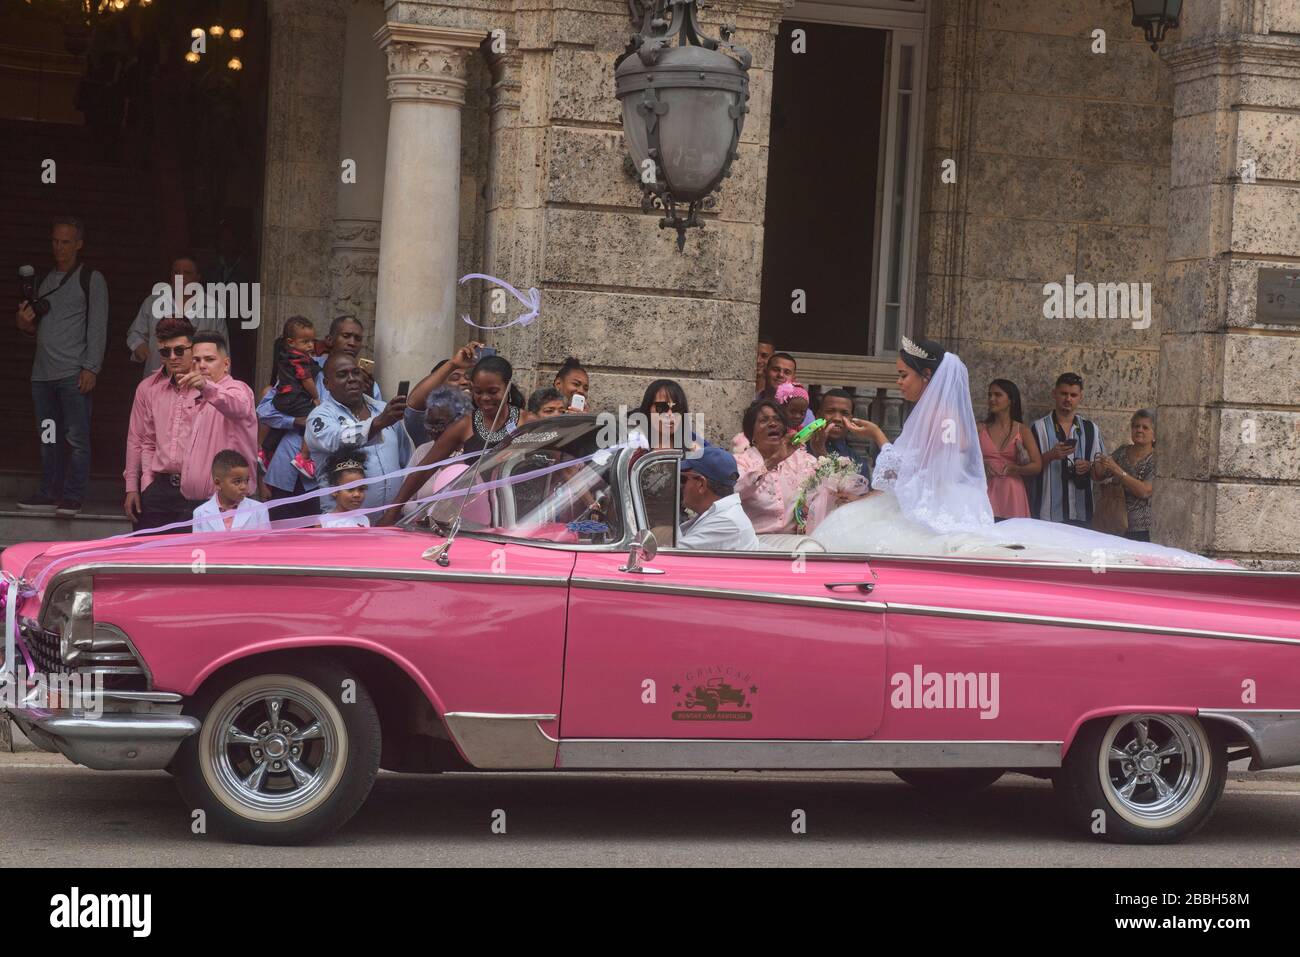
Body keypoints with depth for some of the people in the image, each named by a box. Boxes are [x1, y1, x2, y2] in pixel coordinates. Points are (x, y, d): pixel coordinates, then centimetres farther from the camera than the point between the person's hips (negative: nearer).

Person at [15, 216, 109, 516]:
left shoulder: (91, 279, 3)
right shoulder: (45, 281, 20)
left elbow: (98, 327, -4)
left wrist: (91, 368, -12)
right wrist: (25, 324, 1)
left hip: (73, 373, -6)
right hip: (43, 373, 6)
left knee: (76, 437, -8)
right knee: (49, 438, 8)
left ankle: (72, 497, -8)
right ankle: (49, 494, 12)